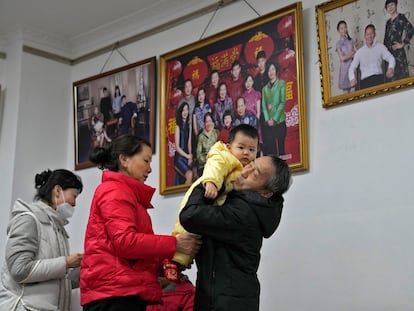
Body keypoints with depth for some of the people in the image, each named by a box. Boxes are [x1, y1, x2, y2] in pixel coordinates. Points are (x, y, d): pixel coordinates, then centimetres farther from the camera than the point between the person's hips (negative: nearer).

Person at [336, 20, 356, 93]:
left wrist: (347, 55, -7)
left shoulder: (351, 40, 12)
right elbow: (342, 58, -10)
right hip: (345, 68, -4)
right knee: (346, 90, -6)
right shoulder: (338, 43, 0)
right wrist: (352, 53, -1)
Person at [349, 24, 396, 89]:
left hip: (378, 77, -1)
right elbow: (352, 68, 19)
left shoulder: (380, 47, 16)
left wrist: (391, 68, -15)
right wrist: (352, 79, -2)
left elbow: (391, 58, 9)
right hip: (365, 81, 1)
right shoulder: (359, 52, 18)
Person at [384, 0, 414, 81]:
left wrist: (403, 43, -13)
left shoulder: (400, 17, -3)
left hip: (397, 51, -7)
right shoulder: (388, 22, 19)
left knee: (400, 73, -10)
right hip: (389, 51, 7)